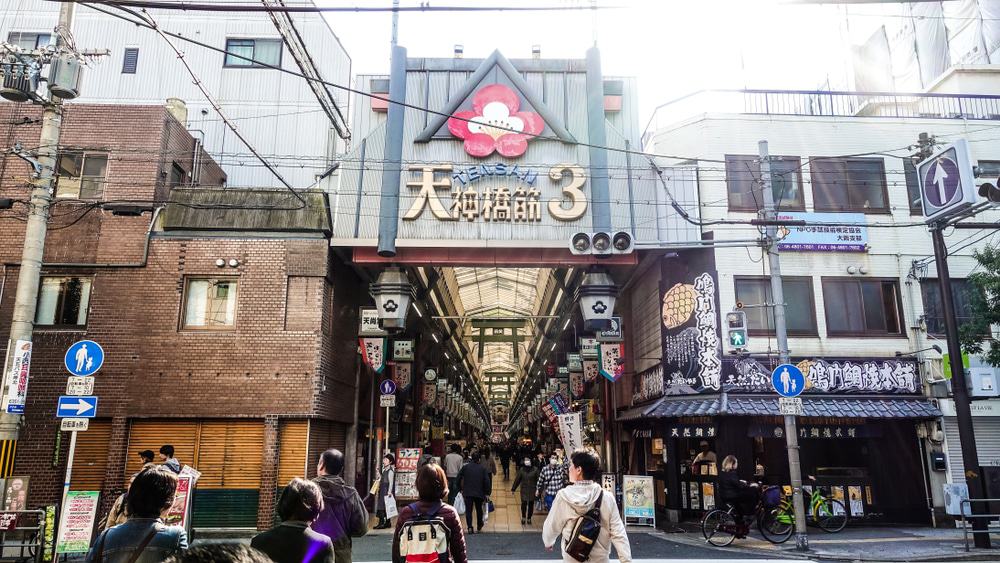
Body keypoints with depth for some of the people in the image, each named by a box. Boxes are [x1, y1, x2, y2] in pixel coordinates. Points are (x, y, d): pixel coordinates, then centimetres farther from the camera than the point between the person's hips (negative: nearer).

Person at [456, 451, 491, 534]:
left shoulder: (465, 467, -2)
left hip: (468, 493, -1)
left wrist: (460, 488, 13)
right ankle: (479, 526, 32)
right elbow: (487, 481, -7)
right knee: (479, 510, 19)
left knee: (468, 510, 1)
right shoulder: (482, 468, -3)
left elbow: (459, 478, 1)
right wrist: (487, 493, 0)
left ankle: (470, 527, -14)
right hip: (479, 493, 1)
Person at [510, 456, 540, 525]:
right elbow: (517, 479, 3)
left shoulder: (535, 469, -6)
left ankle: (529, 518, 23)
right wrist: (513, 489, 6)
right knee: (524, 503, -7)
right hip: (524, 490, 0)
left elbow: (538, 480, -6)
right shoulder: (522, 469, -1)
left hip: (532, 490, 0)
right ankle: (523, 517, 14)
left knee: (531, 504, 6)